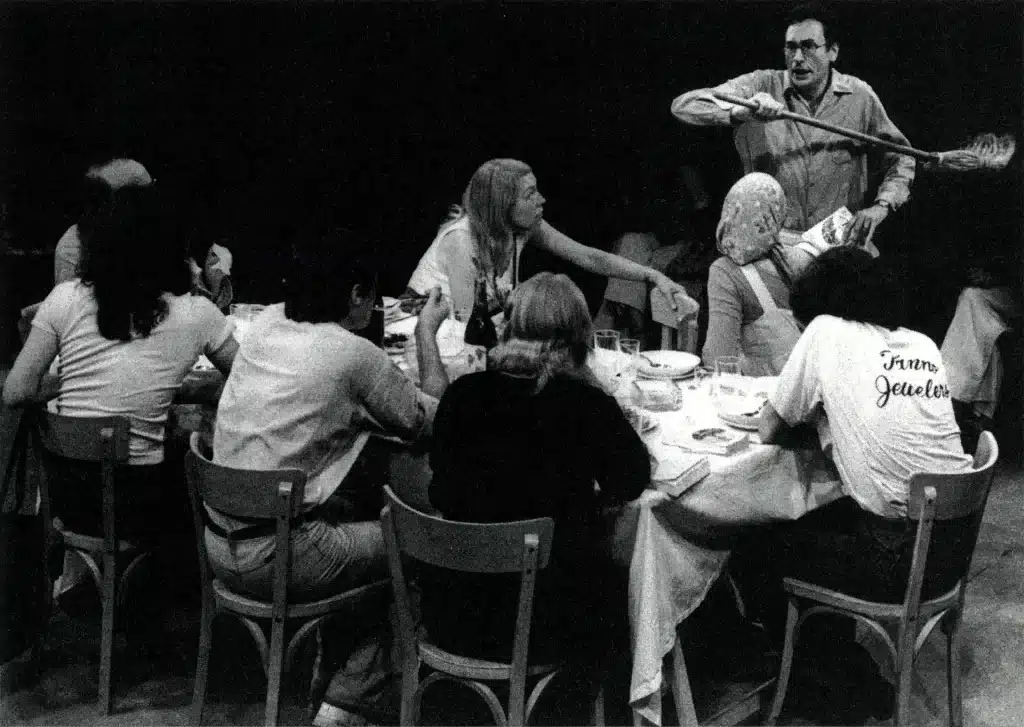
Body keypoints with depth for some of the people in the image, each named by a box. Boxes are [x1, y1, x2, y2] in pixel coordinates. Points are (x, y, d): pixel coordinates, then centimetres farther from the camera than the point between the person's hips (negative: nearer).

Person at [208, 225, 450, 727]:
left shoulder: (265, 324, 5)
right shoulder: (354, 355, -14)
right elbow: (433, 420, -2)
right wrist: (427, 333, 8)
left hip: (220, 544, 7)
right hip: (277, 559, -7)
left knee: (366, 502, 25)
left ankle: (329, 687, 32)